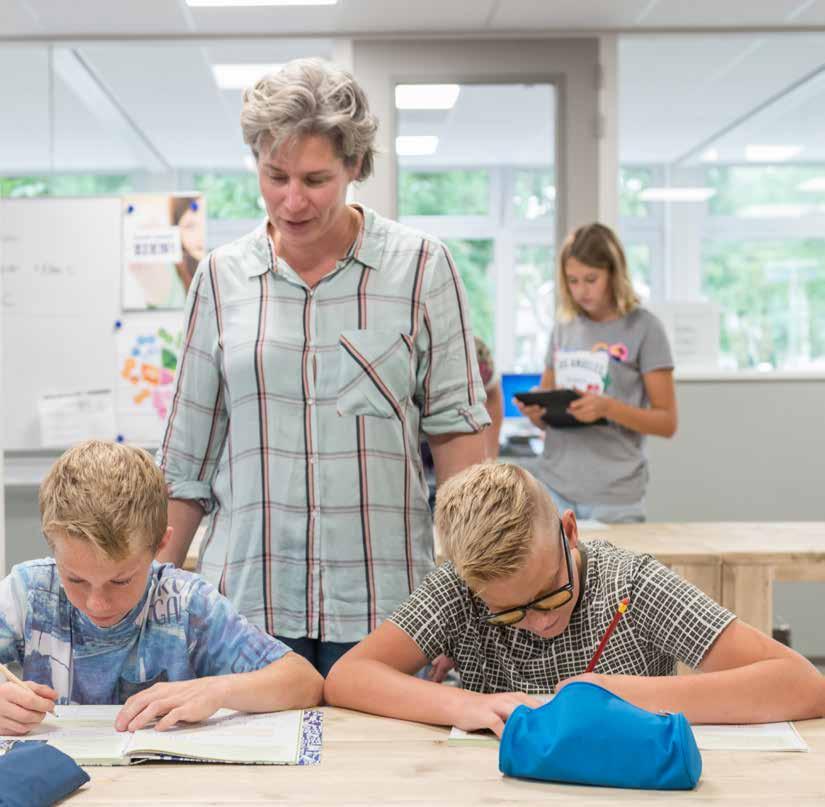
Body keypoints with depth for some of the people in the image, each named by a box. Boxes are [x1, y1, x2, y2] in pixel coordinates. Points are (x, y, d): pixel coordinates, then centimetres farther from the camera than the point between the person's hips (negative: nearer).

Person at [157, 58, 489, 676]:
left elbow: (457, 427, 1)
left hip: (381, 601, -1)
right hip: (248, 596, 2)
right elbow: (189, 459, 11)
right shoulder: (222, 278, 7)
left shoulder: (421, 268, 0)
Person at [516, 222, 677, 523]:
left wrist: (608, 408, -20)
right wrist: (534, 411, -7)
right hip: (553, 487, 4)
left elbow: (666, 422, -5)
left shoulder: (643, 327, -4)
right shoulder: (563, 327, 10)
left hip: (614, 497, -4)